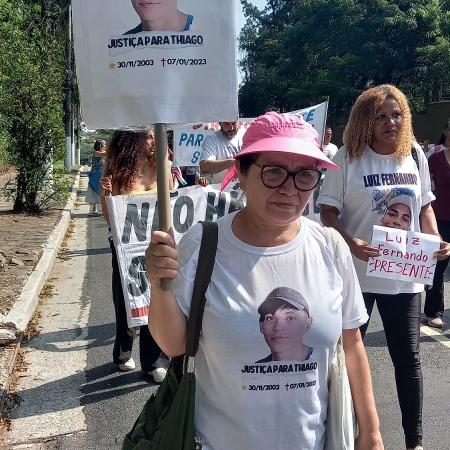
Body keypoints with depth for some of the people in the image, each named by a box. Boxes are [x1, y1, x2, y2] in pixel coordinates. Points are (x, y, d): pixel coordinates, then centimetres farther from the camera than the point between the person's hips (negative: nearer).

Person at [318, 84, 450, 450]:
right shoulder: (348, 158, -7)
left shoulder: (415, 156, 5)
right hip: (356, 272, -2)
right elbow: (328, 211, -7)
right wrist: (350, 242, -24)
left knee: (408, 358, 9)